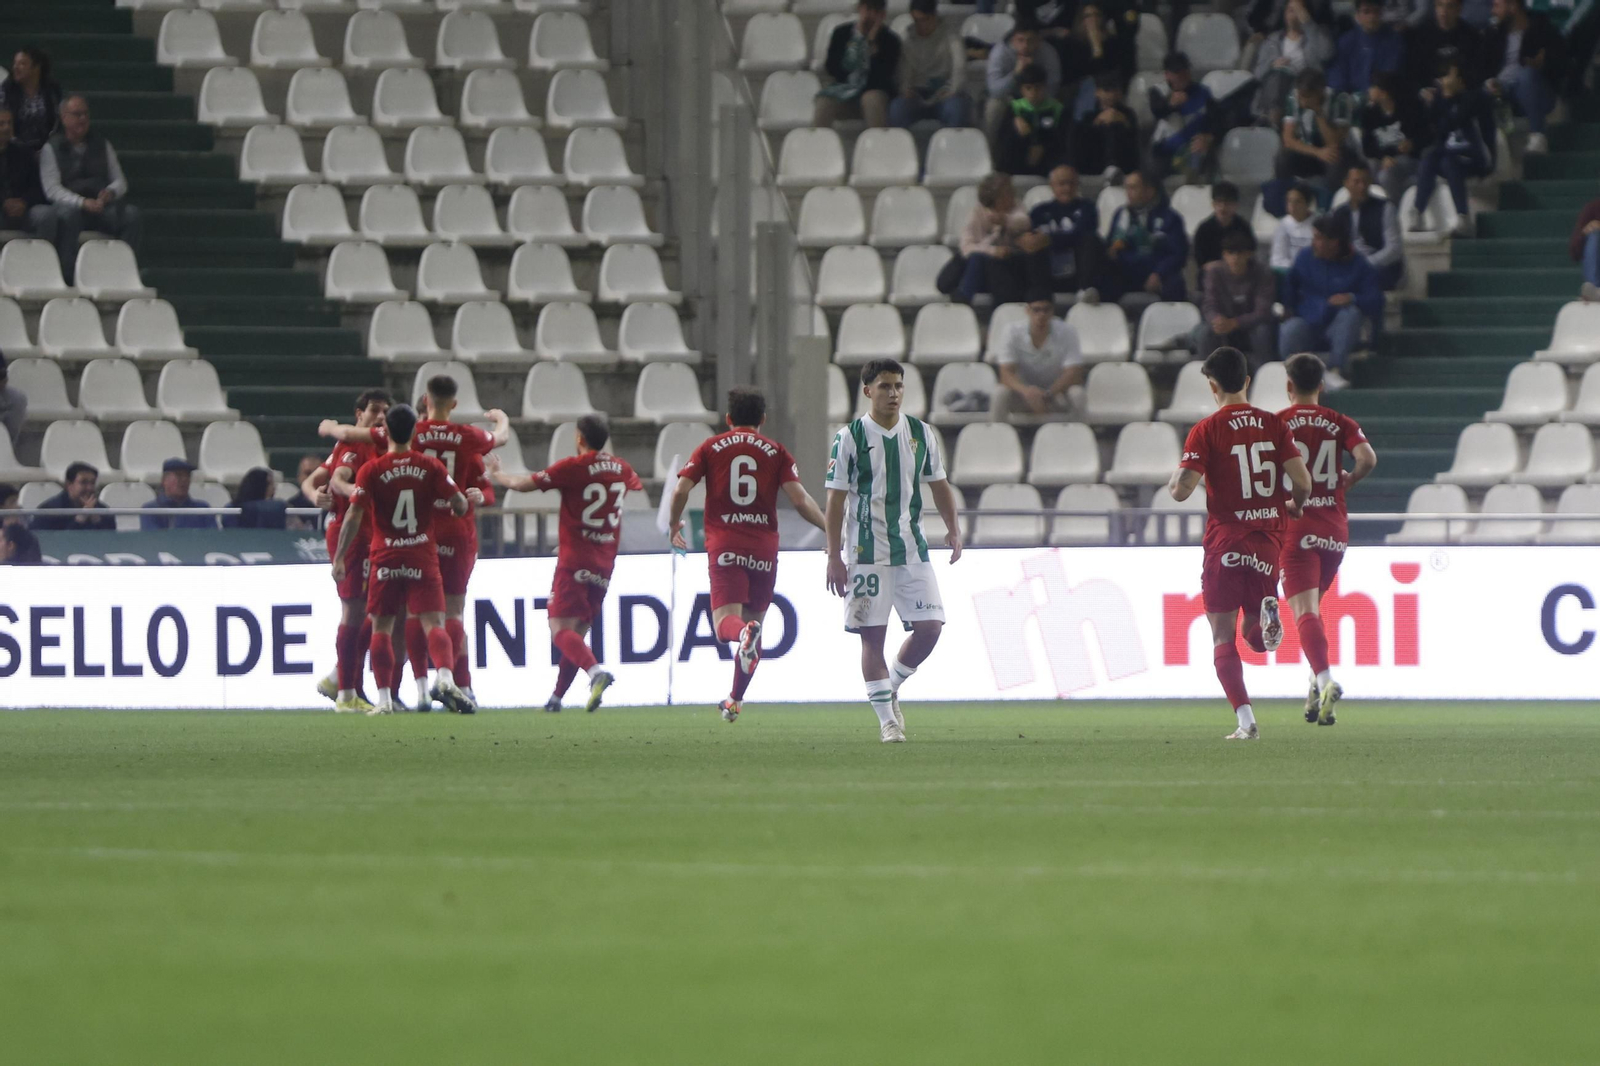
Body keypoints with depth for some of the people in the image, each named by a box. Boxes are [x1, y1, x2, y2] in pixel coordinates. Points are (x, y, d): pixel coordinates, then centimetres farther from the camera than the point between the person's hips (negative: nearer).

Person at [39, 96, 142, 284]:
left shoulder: (102, 145, 19)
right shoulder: (52, 148, 6)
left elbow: (120, 182, 14)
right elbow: (51, 189, -6)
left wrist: (110, 192, -12)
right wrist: (83, 202, -22)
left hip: (102, 206, 4)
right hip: (69, 204, -4)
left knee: (131, 214, -25)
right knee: (68, 214, -39)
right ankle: (66, 275, -37)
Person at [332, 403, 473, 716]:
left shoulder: (372, 470, -3)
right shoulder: (430, 467, 0)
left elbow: (354, 517, -6)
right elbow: (460, 505, 1)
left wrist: (339, 558, 0)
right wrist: (451, 506, 25)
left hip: (385, 559, 0)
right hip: (423, 558, 0)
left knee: (381, 628, 9)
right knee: (434, 623, -6)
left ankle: (384, 699, 2)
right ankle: (445, 678, -32)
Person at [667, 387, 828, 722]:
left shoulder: (710, 448, 8)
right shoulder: (777, 452, 7)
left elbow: (681, 490, 0)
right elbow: (799, 498, -4)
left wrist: (674, 525, 18)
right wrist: (829, 527, 6)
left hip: (724, 546, -1)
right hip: (764, 549, 1)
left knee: (725, 622, -9)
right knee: (754, 623, 15)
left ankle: (745, 632, -46)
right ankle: (735, 700, 21)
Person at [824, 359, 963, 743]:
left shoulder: (921, 434, 7)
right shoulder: (850, 438, -4)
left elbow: (939, 485, 18)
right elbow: (836, 499, -3)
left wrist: (953, 528, 5)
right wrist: (834, 557, -7)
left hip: (913, 549, 4)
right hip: (867, 550, -4)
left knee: (930, 626, -5)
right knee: (873, 635, -3)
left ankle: (891, 687, 19)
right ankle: (887, 719, 4)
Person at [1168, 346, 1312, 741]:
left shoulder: (1207, 430, -7)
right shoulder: (1273, 424, 4)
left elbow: (1182, 489, -14)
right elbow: (1302, 481, -1)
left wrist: (1173, 481, 11)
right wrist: (1292, 507, 21)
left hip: (1225, 541, -3)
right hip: (1268, 541, 3)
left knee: (1223, 637, 2)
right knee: (1254, 635, 17)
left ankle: (1246, 720, -12)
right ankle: (1268, 611, -20)